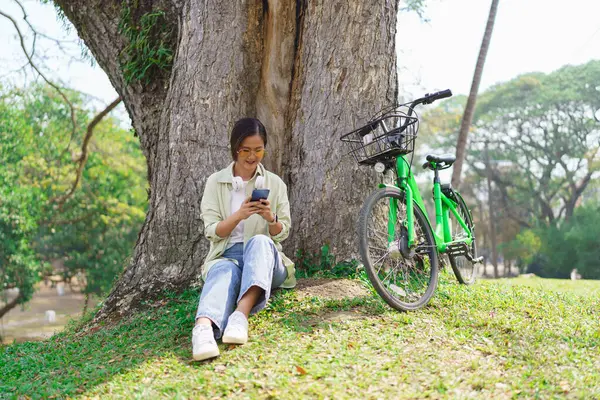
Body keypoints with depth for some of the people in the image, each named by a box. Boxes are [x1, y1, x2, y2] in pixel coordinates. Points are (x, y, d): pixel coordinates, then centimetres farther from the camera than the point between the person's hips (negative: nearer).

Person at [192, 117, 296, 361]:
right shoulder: (216, 182, 9)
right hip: (226, 255, -1)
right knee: (224, 273, -39)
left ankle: (242, 313, -56)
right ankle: (204, 328, -69)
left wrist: (270, 218, -15)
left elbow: (282, 234, 9)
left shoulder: (275, 184, 12)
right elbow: (212, 232, 2)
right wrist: (239, 215, -18)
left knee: (260, 241, -36)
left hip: (264, 258, 1)